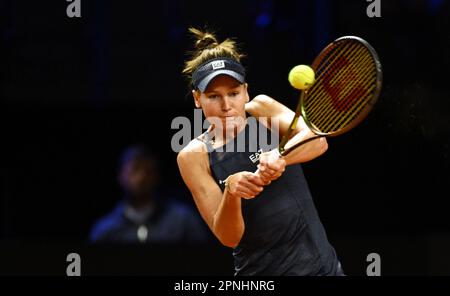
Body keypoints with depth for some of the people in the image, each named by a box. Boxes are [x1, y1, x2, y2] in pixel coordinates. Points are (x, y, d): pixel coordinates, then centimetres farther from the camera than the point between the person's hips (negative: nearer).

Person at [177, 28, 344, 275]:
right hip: (258, 270, -1)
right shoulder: (194, 156, -6)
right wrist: (231, 192, -32)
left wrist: (278, 156, -40)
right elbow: (228, 237, -13)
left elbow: (317, 140, -21)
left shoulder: (261, 109, -3)